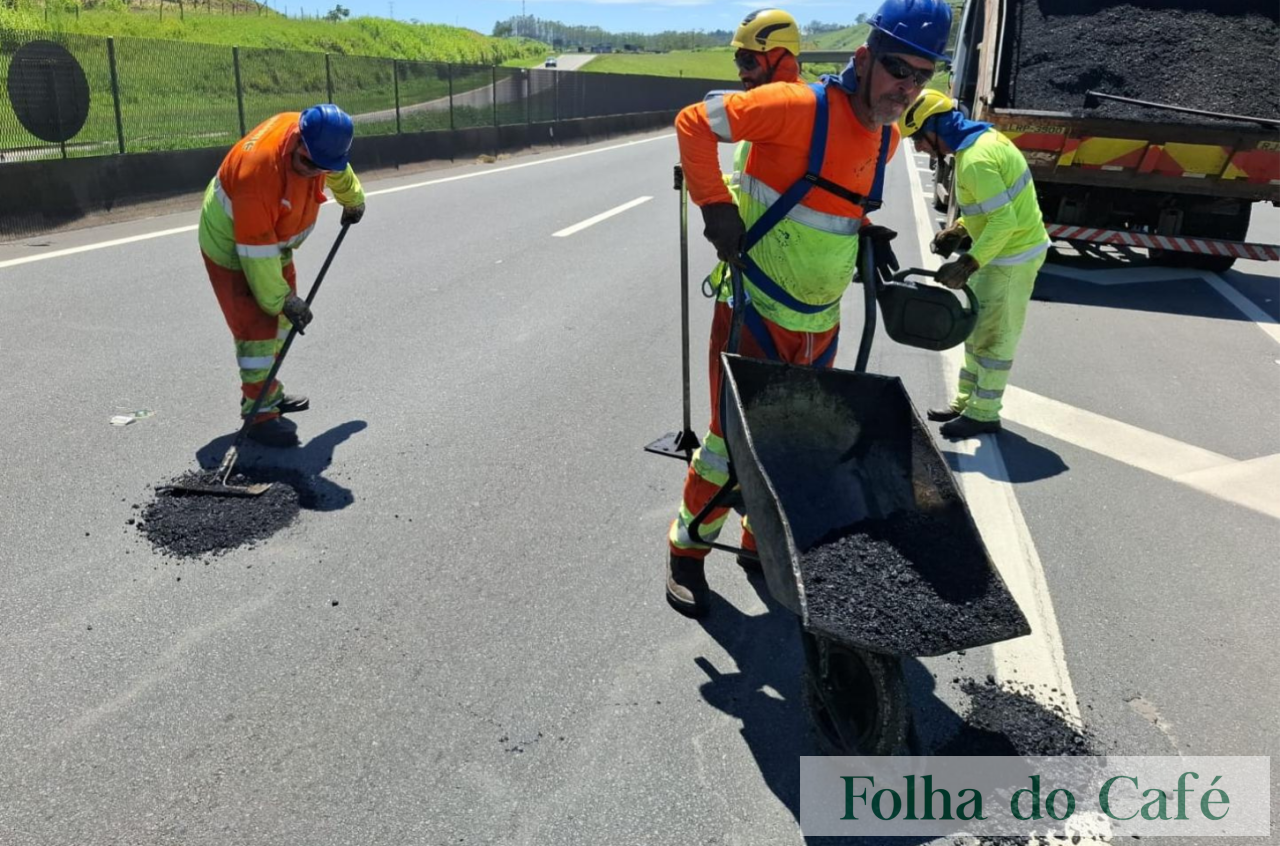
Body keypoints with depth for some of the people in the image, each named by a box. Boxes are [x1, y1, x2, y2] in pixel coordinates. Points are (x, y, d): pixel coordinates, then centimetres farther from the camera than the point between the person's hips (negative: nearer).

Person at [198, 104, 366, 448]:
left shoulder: (317, 140, -18)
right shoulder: (259, 167, -39)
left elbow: (337, 170, 11)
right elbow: (256, 251, -33)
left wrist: (353, 199, 26)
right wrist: (280, 299, -27)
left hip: (274, 240, 8)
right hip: (231, 246, -8)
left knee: (281, 319, 14)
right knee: (257, 326, -12)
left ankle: (269, 392, 28)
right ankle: (259, 414, -6)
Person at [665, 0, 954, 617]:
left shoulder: (886, 138, 5)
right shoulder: (801, 108, -19)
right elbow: (695, 123, -15)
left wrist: (867, 232, 8)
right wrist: (717, 207, -20)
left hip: (820, 325, 7)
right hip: (757, 316, -7)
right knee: (734, 442, 2)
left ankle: (762, 544, 38)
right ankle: (688, 549, 25)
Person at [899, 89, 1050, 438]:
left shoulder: (975, 160, -26)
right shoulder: (983, 137, 6)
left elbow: (1004, 221, -29)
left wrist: (967, 264, -29)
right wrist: (959, 230, 8)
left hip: (1013, 257, -10)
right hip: (1004, 251, 10)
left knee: (994, 337, 1)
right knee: (977, 328, 17)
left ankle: (983, 414, 13)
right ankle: (966, 401, 28)